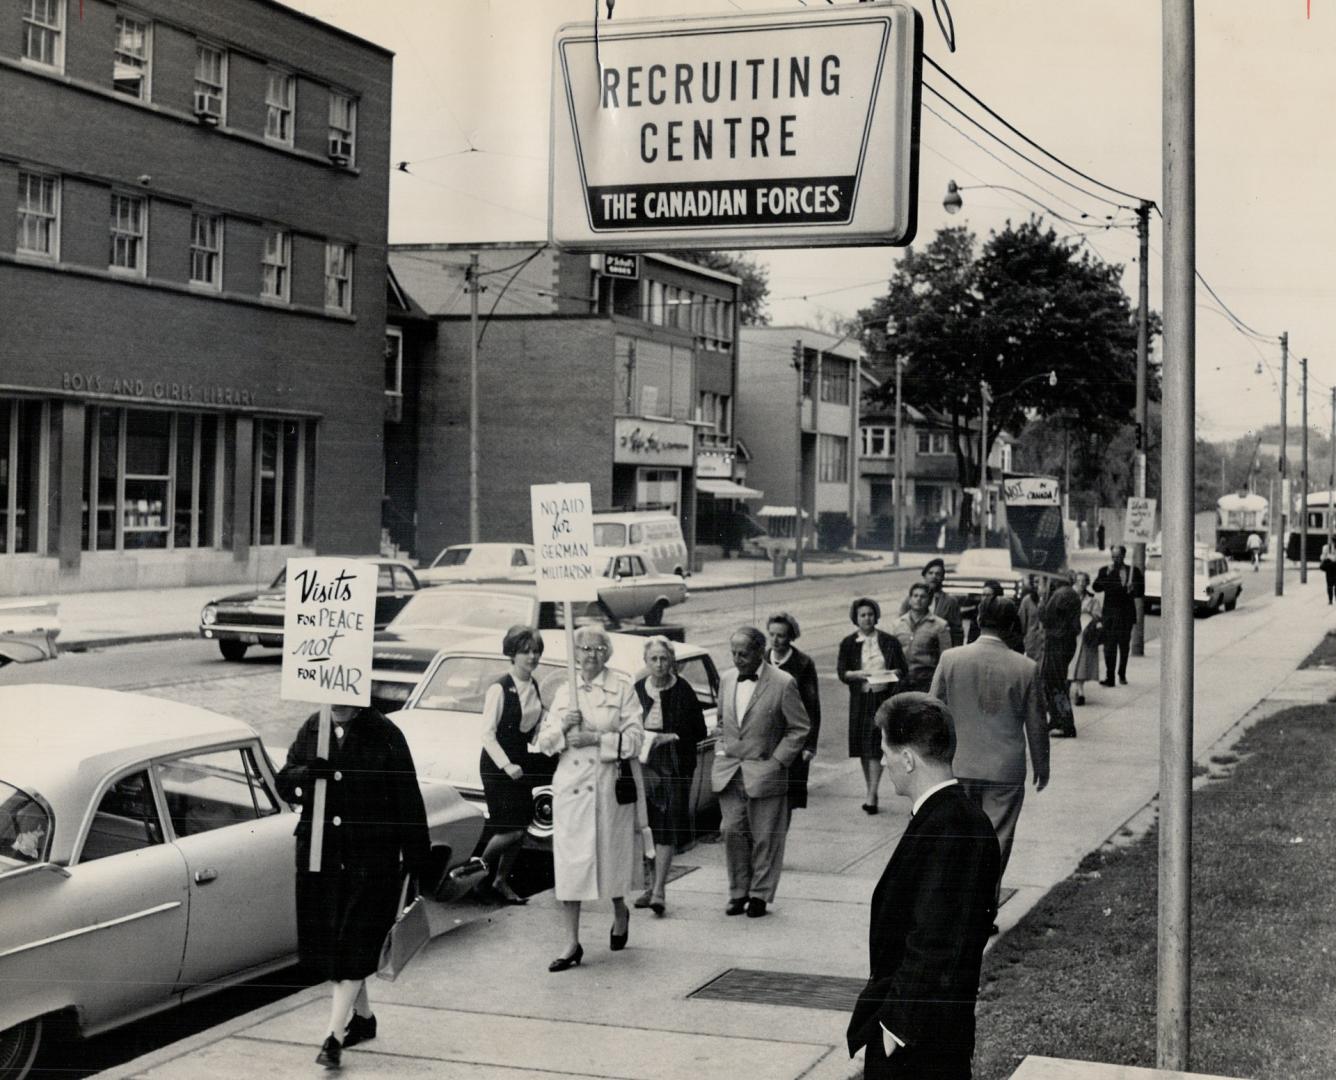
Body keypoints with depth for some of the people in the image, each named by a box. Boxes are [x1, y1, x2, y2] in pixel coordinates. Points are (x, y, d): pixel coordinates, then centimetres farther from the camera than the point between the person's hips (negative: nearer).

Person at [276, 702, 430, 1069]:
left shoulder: (385, 736, -9)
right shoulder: (313, 729, 4)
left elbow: (409, 803, -7)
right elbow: (284, 783, 7)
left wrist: (416, 863, -7)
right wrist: (305, 774, -17)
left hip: (372, 859, -5)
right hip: (319, 855, 5)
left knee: (354, 945, -7)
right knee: (325, 941, 12)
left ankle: (334, 1037, -4)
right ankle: (363, 1017, 31)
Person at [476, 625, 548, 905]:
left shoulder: (534, 688, 7)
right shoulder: (500, 689, -15)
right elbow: (487, 733, -17)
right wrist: (506, 765, -23)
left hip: (521, 761, 7)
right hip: (496, 763, -7)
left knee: (520, 827, 8)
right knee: (511, 829, -10)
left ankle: (501, 882, 22)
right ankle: (480, 869, 13)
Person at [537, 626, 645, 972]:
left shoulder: (622, 688, 1)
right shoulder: (564, 691, 11)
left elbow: (634, 737, -7)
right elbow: (544, 741, 10)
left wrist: (597, 738, -17)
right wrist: (562, 726, -9)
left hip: (610, 786, -2)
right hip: (570, 785, 2)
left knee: (612, 854, 7)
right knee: (569, 864, -2)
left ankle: (620, 912, 38)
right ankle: (572, 944, 2)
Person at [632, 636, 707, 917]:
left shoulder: (683, 691, -4)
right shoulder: (637, 690, 6)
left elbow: (699, 732, -2)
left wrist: (670, 738, -13)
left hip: (674, 766, -3)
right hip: (643, 764, 3)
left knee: (667, 828, -7)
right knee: (646, 827, 5)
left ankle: (659, 889, -8)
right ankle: (650, 885, 16)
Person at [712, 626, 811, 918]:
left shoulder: (783, 683, -9)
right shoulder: (727, 680, 8)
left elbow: (799, 728, -5)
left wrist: (777, 761, -9)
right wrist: (721, 751, 9)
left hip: (764, 773, -4)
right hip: (728, 772, 4)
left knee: (765, 837, 2)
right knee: (732, 832, 3)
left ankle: (760, 894, 13)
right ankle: (738, 892, 16)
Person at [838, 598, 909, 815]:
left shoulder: (889, 641, 3)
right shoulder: (848, 644, 5)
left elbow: (904, 670, 6)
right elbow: (841, 673, -2)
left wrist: (893, 673, -15)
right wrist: (858, 674, -20)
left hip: (883, 698, -2)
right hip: (860, 699, 2)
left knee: (875, 748, -10)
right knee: (863, 749, 8)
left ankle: (871, 797, -11)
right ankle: (870, 791, 22)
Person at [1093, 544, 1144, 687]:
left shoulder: (1133, 571, 8)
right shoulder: (1105, 571, 5)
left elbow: (1141, 591, 8)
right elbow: (1096, 588, -8)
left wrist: (1132, 589, -13)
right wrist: (1107, 574, -17)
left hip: (1126, 614, 2)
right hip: (1110, 614, -2)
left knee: (1124, 646, 10)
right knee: (1109, 646, -9)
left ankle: (1122, 674, 25)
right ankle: (1109, 677, -10)